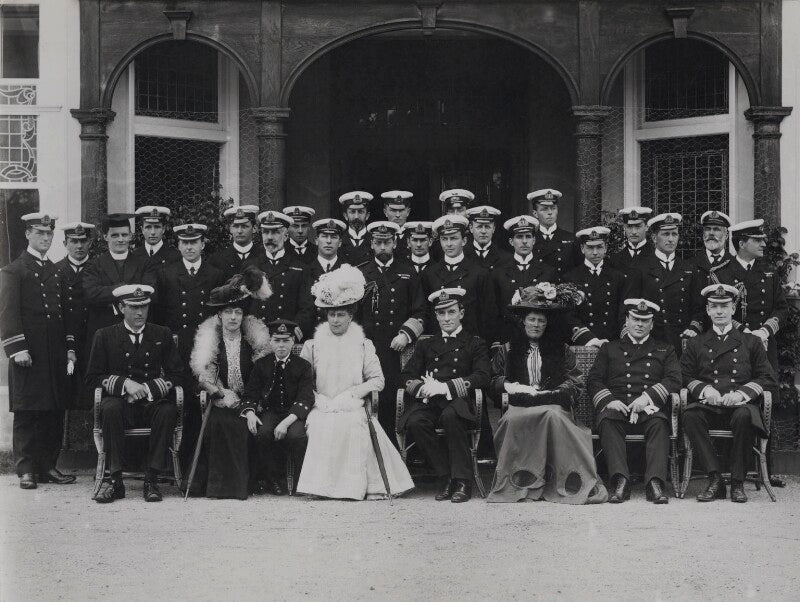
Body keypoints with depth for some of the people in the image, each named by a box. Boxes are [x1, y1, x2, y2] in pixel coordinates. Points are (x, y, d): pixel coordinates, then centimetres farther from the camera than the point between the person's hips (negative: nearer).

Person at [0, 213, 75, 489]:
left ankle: (48, 466, 12)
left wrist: (69, 348, 13)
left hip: (55, 354, 6)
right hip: (28, 354, -6)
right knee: (26, 413, -3)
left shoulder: (57, 272, 18)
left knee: (55, 412, 5)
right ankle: (26, 469, 3)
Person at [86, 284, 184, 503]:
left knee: (168, 410, -33)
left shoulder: (162, 335, 12)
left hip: (152, 403, 1)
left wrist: (148, 388, -10)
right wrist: (124, 383, -13)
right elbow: (93, 378, 4)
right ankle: (113, 479, -30)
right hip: (120, 402, -1)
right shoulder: (105, 336, 8)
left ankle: (152, 479, -27)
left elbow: (177, 375, 6)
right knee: (110, 408, -35)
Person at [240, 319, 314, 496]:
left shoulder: (303, 366, -2)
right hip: (269, 412, 2)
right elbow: (250, 394, 6)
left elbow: (305, 400, -11)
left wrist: (287, 422, -26)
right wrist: (250, 413, -18)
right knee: (262, 433, -31)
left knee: (296, 435, -34)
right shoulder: (261, 365, 6)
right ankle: (273, 479, -10)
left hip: (294, 414, -2)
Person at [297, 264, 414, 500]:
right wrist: (320, 400, -7)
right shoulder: (312, 345, 15)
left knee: (350, 425, -33)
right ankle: (320, 483, -23)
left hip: (354, 410, -1)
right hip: (321, 411, 1)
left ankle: (355, 486, -26)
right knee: (320, 426, -31)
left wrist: (348, 396, -6)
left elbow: (377, 380, 6)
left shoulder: (363, 345, 13)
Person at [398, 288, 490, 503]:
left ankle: (462, 480, -28)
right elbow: (407, 376, 15)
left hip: (458, 402, -3)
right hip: (428, 403, 3)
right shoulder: (425, 345, 26)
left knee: (450, 416, -38)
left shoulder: (475, 344, 15)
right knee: (415, 422, -31)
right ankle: (445, 477, -20)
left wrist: (445, 387, -15)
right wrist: (422, 387, -11)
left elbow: (481, 378, -2)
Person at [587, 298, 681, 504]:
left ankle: (655, 483, -44)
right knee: (607, 421, -34)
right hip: (617, 407, 0)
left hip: (650, 408, 0)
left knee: (659, 423, -35)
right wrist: (609, 400, -9)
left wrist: (648, 397, -11)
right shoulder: (610, 349, 23)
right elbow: (594, 380, 12)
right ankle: (620, 482, -43)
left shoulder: (665, 350, 22)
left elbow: (674, 380, 6)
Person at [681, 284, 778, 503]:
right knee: (690, 415, -34)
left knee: (744, 415, -38)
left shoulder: (751, 342, 17)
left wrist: (741, 393, -9)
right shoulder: (696, 344, 20)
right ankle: (715, 479, -30)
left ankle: (738, 483, -26)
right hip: (708, 406, 1)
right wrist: (704, 389, -10)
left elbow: (768, 378, 8)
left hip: (740, 405, -1)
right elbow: (685, 377, 12)